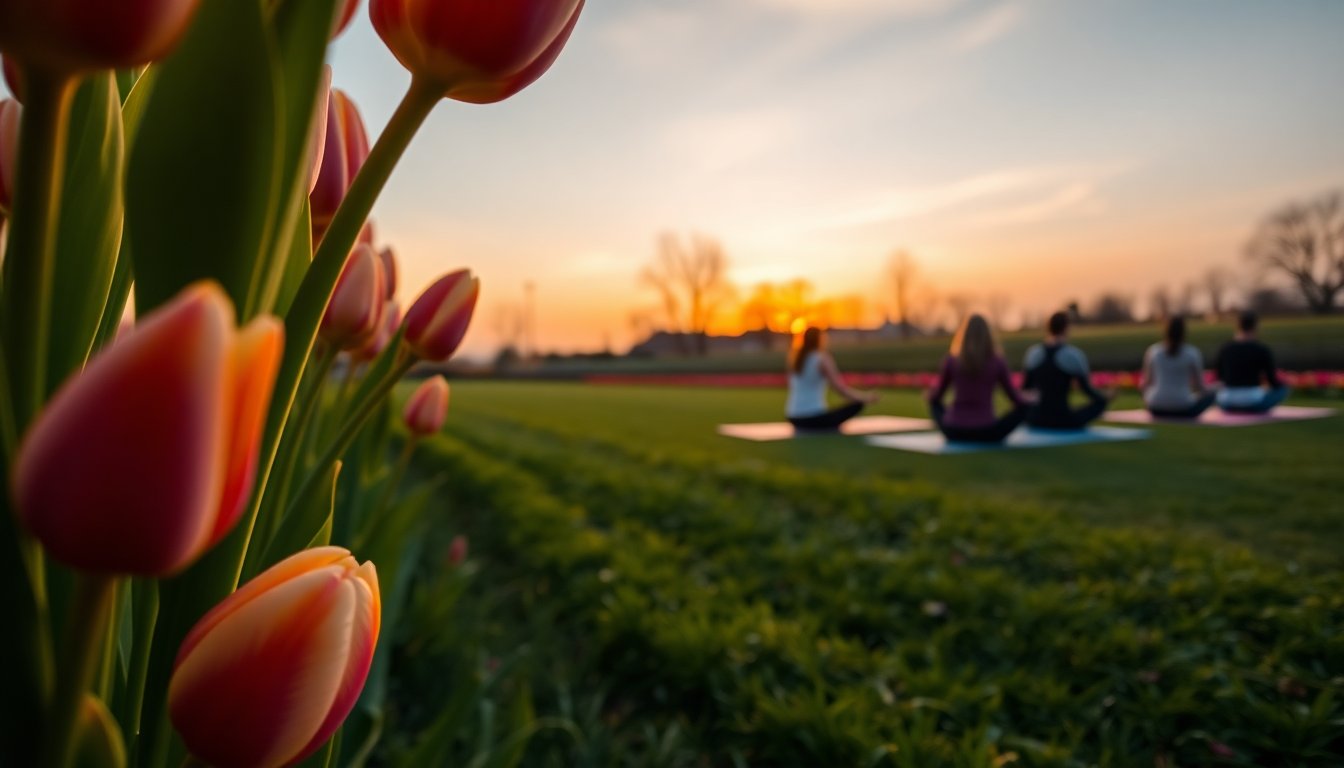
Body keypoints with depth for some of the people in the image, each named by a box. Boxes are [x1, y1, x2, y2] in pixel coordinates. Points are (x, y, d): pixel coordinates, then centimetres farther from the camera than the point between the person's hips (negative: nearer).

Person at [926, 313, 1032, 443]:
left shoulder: (951, 360, -2)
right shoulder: (997, 362, -2)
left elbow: (936, 396, 11)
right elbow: (1015, 397, 9)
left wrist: (930, 391, 35)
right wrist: (1029, 400, 33)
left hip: (954, 432, 1)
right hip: (986, 433, -1)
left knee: (934, 402, 29)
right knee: (1025, 406, 20)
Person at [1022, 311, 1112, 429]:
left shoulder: (1034, 353, 0)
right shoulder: (1073, 355, -9)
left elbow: (1026, 386, 9)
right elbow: (1087, 389, -1)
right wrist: (1106, 399, 18)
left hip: (1036, 420, 2)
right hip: (1064, 421, -2)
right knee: (1100, 402, 22)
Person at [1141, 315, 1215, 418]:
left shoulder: (1153, 351, 0)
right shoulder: (1193, 353, -4)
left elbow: (1145, 383, 4)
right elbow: (1199, 387, 0)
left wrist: (1142, 384, 28)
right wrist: (1207, 389, 23)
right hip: (1183, 408, -2)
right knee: (1210, 393, 27)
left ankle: (1164, 415, 13)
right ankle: (1184, 417, 6)